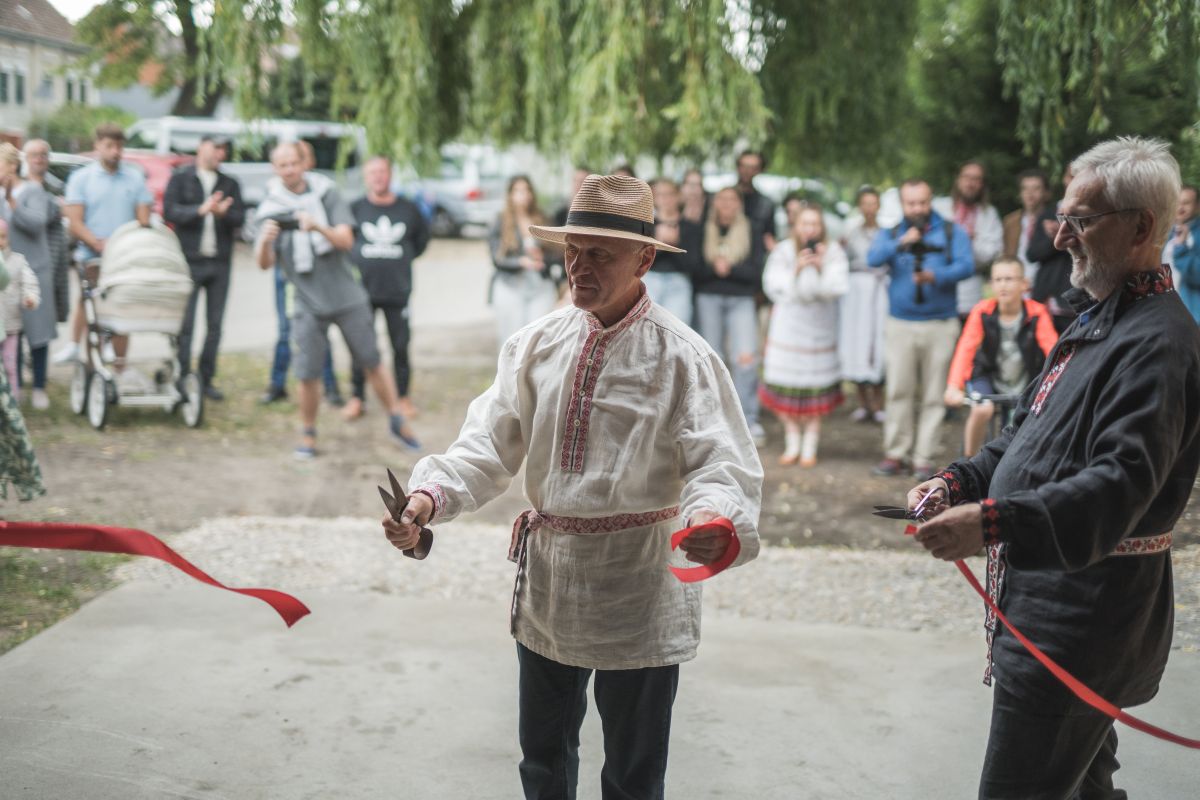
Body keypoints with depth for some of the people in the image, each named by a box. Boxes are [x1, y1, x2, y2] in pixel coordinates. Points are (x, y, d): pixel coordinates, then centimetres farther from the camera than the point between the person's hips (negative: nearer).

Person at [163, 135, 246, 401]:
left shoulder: (230, 184, 12)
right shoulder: (180, 178, 3)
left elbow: (240, 218, 2)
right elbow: (170, 211, -9)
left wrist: (223, 213, -18)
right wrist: (201, 210, -20)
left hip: (220, 262, 3)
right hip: (188, 261, -3)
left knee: (215, 325, 5)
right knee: (185, 324, -3)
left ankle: (206, 380, 14)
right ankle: (182, 379, 5)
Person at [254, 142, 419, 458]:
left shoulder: (327, 196, 0)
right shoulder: (270, 209, 0)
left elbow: (346, 240, -11)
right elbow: (264, 263, -8)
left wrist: (318, 227, -30)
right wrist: (265, 240, -31)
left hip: (347, 298, 0)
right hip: (309, 304, 0)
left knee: (372, 363, 7)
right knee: (307, 374, -4)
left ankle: (397, 420, 23)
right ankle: (308, 433, 16)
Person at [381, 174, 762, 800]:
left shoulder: (681, 356, -13)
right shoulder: (534, 346, 1)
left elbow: (722, 464, -19)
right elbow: (490, 442, -1)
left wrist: (716, 520, -42)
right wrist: (428, 497, -19)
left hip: (639, 588, -4)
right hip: (546, 580, 4)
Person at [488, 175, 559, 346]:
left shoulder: (542, 221, 11)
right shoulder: (500, 224, 4)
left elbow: (553, 254, 11)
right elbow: (498, 259, -2)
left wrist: (542, 255, -12)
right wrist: (521, 261, -18)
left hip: (541, 286, 2)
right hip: (511, 287, -1)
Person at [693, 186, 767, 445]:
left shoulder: (749, 231, 7)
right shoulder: (704, 231, 9)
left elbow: (756, 272, 0)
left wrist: (730, 268, -12)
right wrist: (713, 268, -15)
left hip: (741, 300, -1)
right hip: (709, 299, 1)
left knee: (746, 357, -14)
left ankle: (750, 419, -8)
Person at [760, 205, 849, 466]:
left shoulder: (833, 252, -1)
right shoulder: (783, 251, -1)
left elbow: (837, 288, -9)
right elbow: (774, 286, -8)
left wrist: (822, 268, -24)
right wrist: (796, 271, -21)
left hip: (820, 327, 0)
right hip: (787, 326, 0)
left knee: (816, 388, -3)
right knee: (785, 386, 0)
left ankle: (810, 444, 11)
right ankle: (792, 442, 17)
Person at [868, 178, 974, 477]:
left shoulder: (952, 232, 9)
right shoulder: (890, 234, 12)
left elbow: (966, 266, -7)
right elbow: (873, 259, -7)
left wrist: (935, 276, -23)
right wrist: (901, 243, -22)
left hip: (940, 325, -1)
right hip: (900, 325, 1)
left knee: (933, 395, 0)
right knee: (898, 391, -2)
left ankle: (924, 457, 5)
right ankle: (895, 454, 6)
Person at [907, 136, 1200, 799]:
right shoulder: (1096, 322, 15)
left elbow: (1121, 485, -31)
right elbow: (1028, 433, 22)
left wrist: (995, 523, -40)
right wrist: (958, 482, 6)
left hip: (1081, 625, -10)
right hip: (1046, 603, 10)